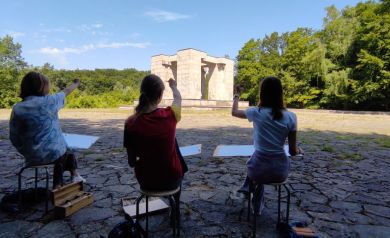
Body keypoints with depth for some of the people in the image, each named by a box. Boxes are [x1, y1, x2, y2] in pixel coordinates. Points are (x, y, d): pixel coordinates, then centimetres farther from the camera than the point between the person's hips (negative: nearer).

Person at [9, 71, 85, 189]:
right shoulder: (49, 101, -11)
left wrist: (27, 152, 14)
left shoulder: (17, 108, -7)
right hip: (55, 153, -2)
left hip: (33, 158, 2)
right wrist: (76, 84, 29)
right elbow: (65, 92, 10)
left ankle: (58, 186, 38)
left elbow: (14, 139, -2)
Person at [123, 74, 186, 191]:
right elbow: (178, 98, 7)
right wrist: (174, 86, 29)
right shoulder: (170, 115, -19)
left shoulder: (131, 122, -17)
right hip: (171, 178, -1)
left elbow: (131, 162, -8)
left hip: (145, 180, 1)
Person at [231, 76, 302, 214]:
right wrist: (298, 150, 21)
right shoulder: (290, 117, -8)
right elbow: (293, 152, -3)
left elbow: (234, 112, 12)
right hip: (280, 171, 2)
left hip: (260, 170, -1)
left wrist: (236, 97, 31)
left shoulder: (256, 112, -11)